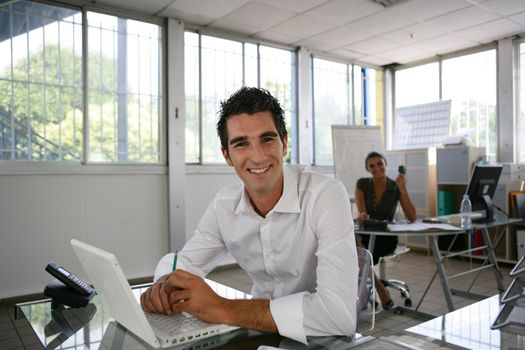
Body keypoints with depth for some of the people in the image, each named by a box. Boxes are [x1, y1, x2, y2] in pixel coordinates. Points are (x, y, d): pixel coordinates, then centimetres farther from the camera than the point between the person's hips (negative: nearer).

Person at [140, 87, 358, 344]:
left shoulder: (326, 195, -24)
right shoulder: (223, 204, -7)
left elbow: (340, 314, -34)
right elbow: (182, 262, 6)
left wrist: (222, 309, -34)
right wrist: (164, 285, -19)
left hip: (324, 341, -3)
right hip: (261, 331, 4)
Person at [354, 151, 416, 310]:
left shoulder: (396, 188, -5)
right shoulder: (362, 184, -3)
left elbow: (412, 218, -15)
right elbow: (361, 212, -15)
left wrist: (403, 189, -22)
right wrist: (362, 216, -40)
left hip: (386, 237, -2)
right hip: (366, 235, 2)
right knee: (353, 240, -34)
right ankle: (381, 291, -21)